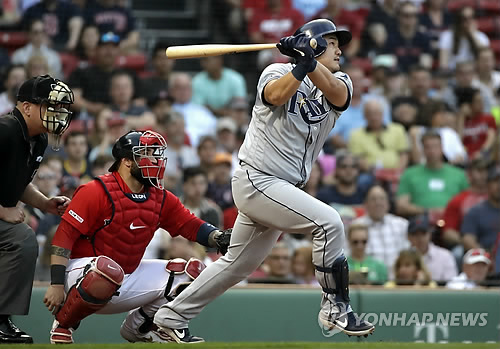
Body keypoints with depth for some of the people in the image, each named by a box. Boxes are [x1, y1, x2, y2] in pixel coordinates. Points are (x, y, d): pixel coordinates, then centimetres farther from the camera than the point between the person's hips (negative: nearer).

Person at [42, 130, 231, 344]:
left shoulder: (161, 199, 6)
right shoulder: (97, 192, -16)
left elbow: (192, 226, 4)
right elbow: (64, 236, -18)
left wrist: (220, 238, -18)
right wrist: (56, 284, -25)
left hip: (126, 281, 7)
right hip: (82, 269, -7)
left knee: (191, 272, 1)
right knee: (108, 270, -43)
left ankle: (139, 326, 16)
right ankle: (62, 324, -15)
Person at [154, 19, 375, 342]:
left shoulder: (340, 82, 8)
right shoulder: (278, 72, -5)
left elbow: (336, 94, -17)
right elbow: (276, 95, -28)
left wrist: (310, 60, -32)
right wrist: (302, 66, -40)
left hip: (283, 188, 8)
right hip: (257, 180, -7)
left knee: (238, 265, 15)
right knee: (329, 221, -22)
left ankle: (172, 316, 26)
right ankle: (336, 307, -13)